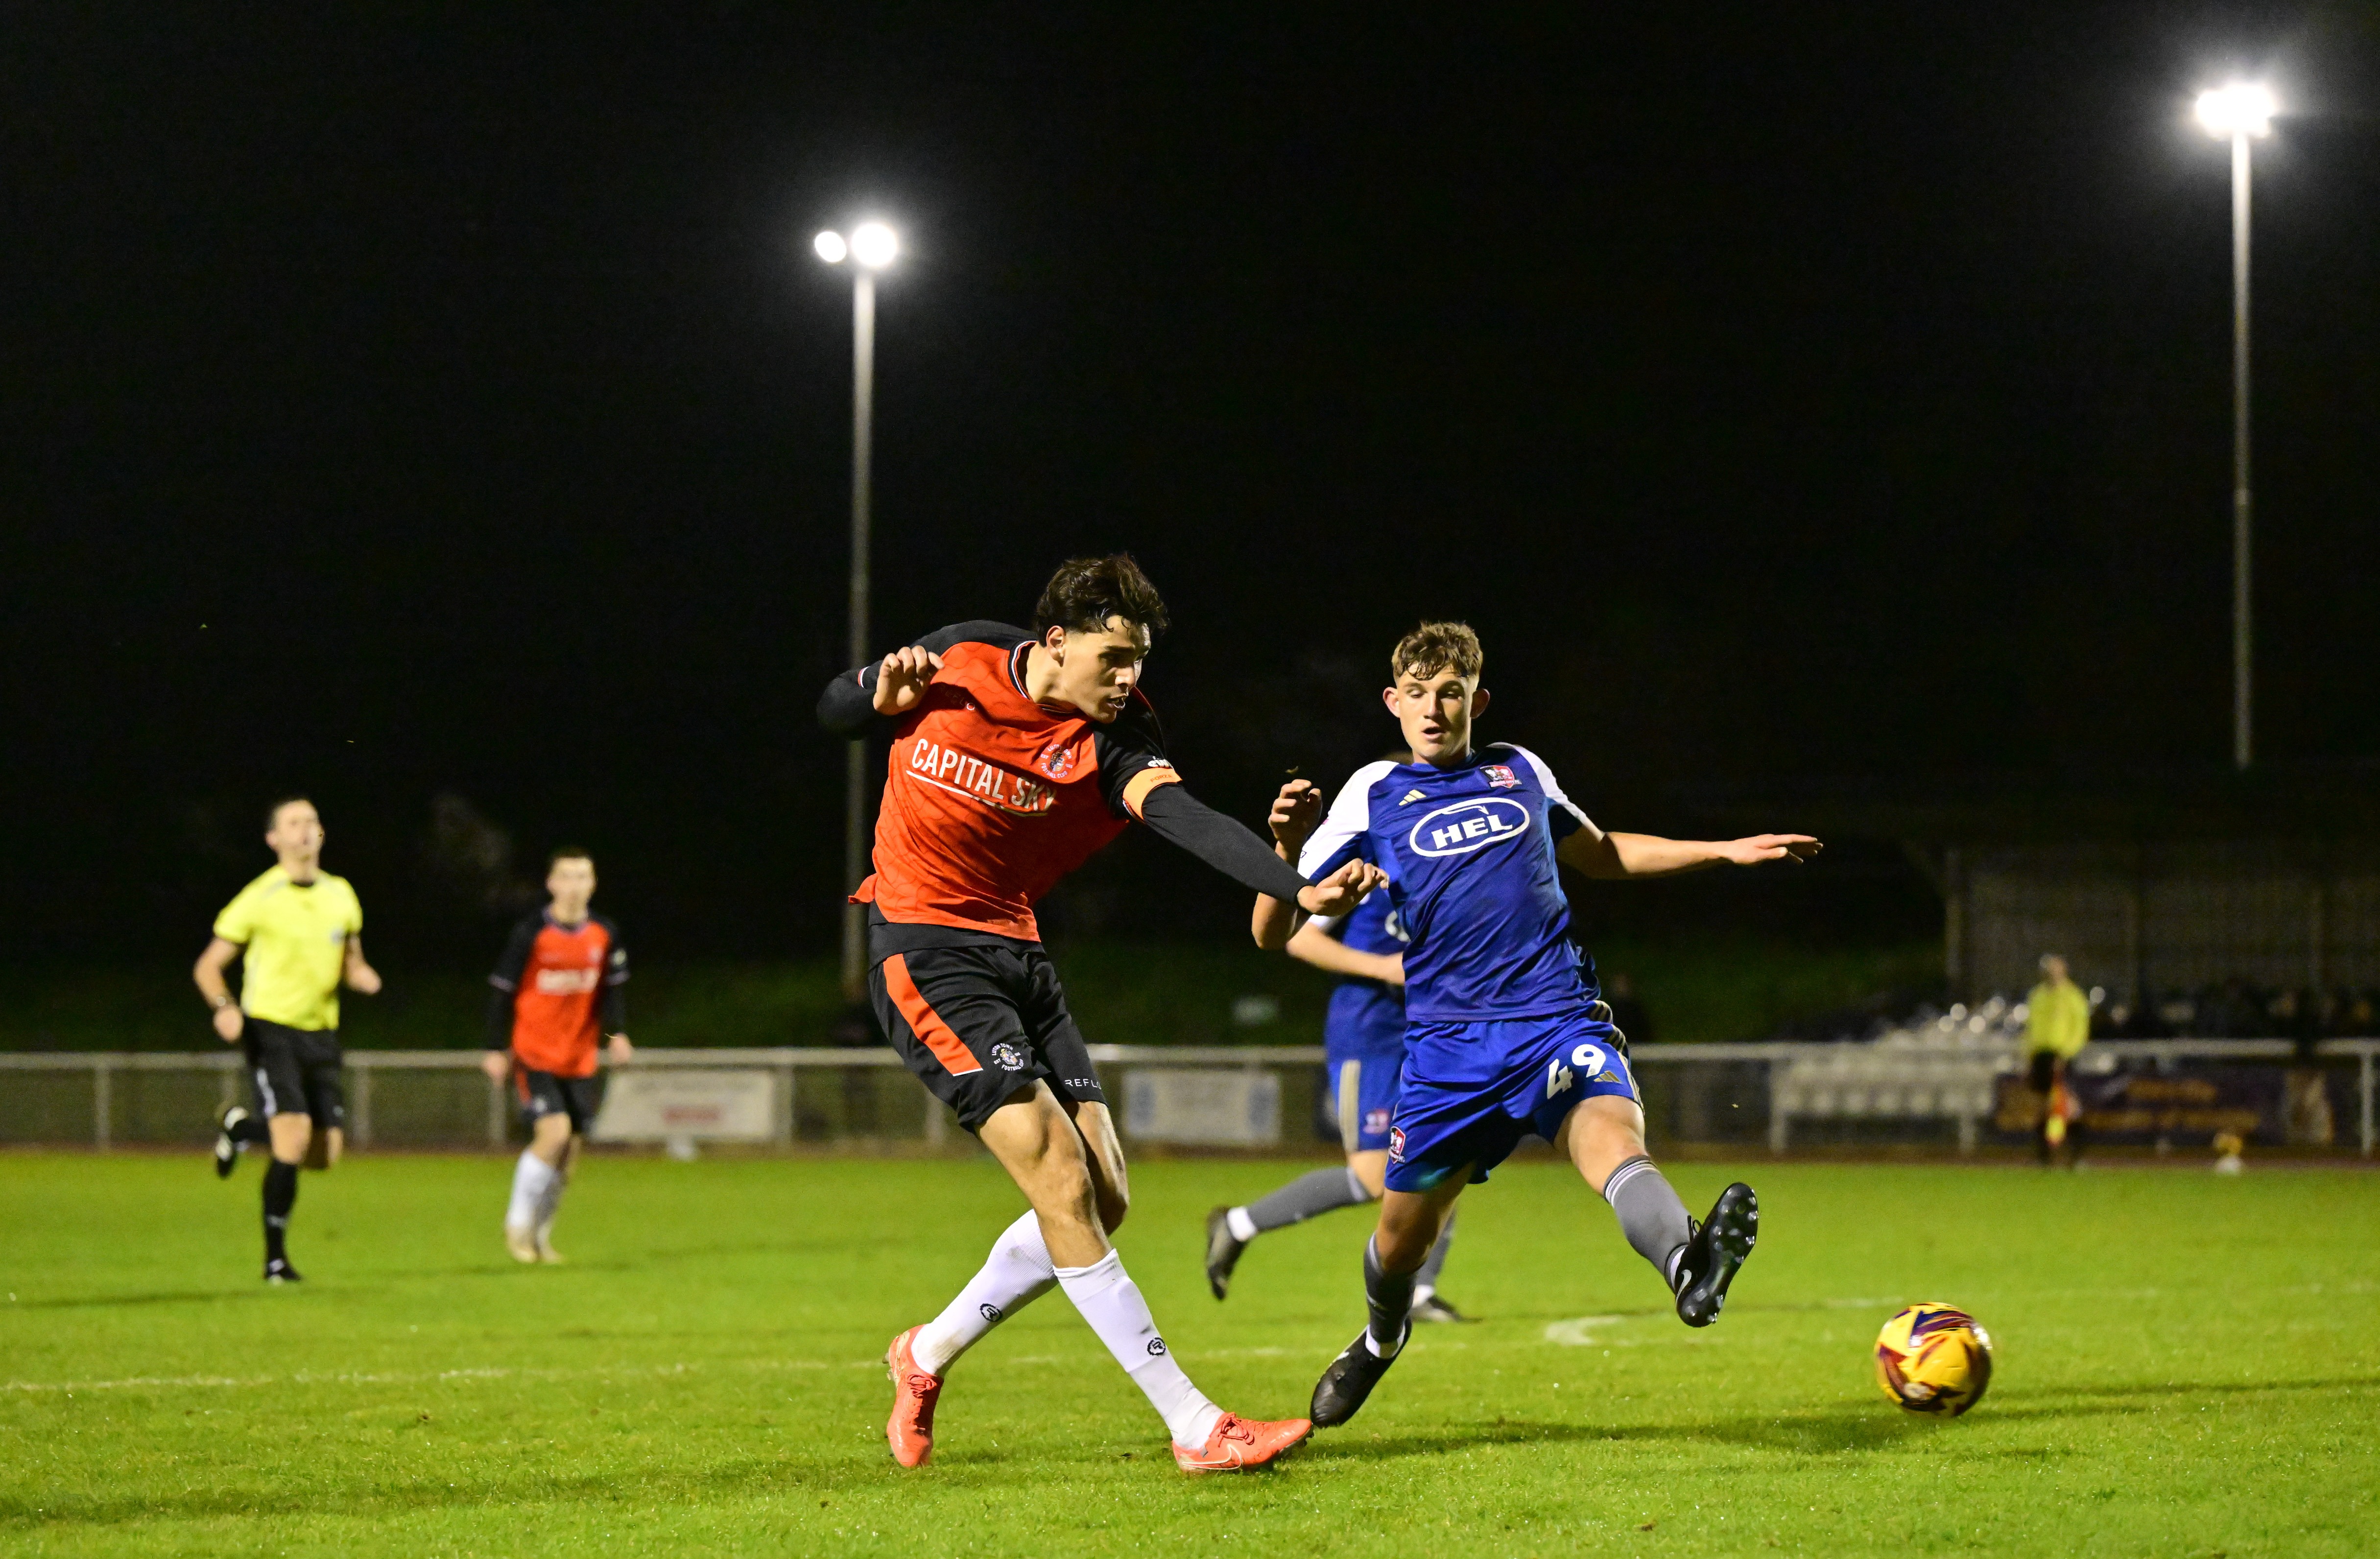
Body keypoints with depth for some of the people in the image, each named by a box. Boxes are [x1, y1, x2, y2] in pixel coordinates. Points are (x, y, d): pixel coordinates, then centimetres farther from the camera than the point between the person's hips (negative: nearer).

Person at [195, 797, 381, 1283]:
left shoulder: (340, 896, 8)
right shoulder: (259, 900, -7)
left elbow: (351, 962, 21)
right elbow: (208, 966, -2)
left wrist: (362, 976, -4)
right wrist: (224, 1007, -23)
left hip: (320, 1034, 5)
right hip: (270, 1029, -5)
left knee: (325, 1155, 3)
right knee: (294, 1138, -21)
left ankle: (243, 1128, 33)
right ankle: (276, 1257, -4)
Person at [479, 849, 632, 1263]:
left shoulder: (605, 935, 2)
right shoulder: (531, 934, -10)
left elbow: (612, 988, 10)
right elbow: (503, 991, -4)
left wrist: (618, 1032, -7)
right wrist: (496, 1050, -5)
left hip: (579, 1059, 5)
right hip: (534, 1054, -5)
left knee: (569, 1151, 4)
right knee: (554, 1133, -20)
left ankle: (540, 1235, 21)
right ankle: (518, 1224, -4)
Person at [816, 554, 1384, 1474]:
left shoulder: (1114, 735, -7)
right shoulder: (959, 662, -8)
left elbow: (1184, 819, -26)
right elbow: (831, 714, 9)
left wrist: (1299, 888, -43)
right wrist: (882, 696, -14)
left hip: (1015, 951, 5)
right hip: (922, 951, -5)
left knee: (1100, 1201, 2)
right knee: (1063, 1187, -16)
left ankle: (929, 1356, 25)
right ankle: (1195, 1428, -16)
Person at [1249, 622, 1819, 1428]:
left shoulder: (1521, 772, 13)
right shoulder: (1373, 796, 6)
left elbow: (1598, 853, 33)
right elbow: (1272, 932, 2)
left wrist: (1727, 850, 27)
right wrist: (1288, 845, -18)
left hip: (1558, 1016, 0)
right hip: (1447, 1043, 1)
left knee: (1614, 1140, -31)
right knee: (1404, 1235, 10)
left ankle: (1688, 1265, -63)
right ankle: (1380, 1340, 46)